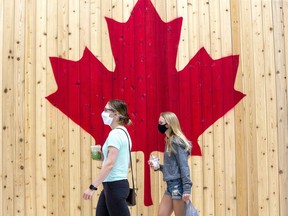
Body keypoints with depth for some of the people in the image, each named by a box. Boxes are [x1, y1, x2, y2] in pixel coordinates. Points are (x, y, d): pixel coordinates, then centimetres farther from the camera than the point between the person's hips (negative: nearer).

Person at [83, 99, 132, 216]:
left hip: (115, 185, -10)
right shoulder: (123, 132, 13)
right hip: (113, 185, 10)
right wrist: (102, 157, 12)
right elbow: (124, 162, 18)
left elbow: (110, 164, -23)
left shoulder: (115, 134, -16)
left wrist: (92, 187, -23)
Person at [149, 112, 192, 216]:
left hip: (178, 184, -9)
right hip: (171, 185, 9)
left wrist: (187, 188, -22)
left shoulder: (177, 142, -13)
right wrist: (158, 166, 6)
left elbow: (184, 166, -18)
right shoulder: (170, 141, 15)